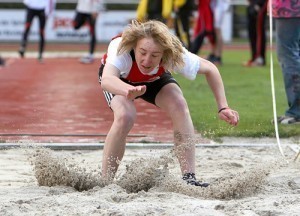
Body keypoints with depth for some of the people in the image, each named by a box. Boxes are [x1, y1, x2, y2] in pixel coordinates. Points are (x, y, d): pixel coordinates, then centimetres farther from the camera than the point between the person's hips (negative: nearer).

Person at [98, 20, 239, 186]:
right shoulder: (120, 49, -45)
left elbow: (209, 69, -20)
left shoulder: (174, 54, -38)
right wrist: (129, 91, -86)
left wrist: (223, 108, -26)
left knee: (179, 106, -26)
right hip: (119, 78, -2)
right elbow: (106, 80, -65)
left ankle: (189, 178, -21)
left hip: (155, 79, 2)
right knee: (125, 116, -31)